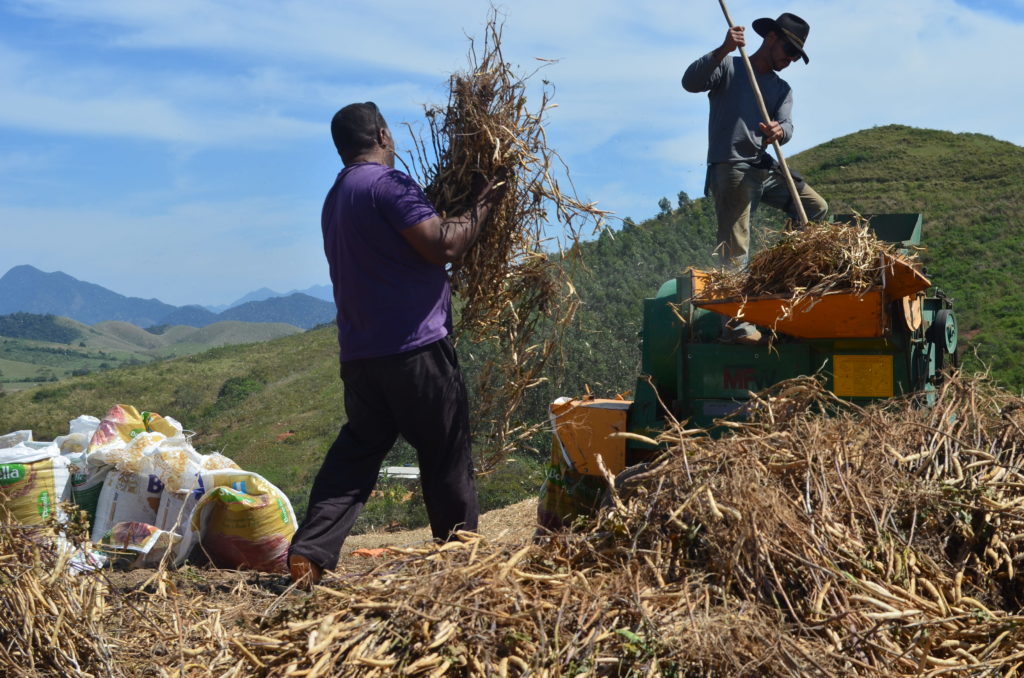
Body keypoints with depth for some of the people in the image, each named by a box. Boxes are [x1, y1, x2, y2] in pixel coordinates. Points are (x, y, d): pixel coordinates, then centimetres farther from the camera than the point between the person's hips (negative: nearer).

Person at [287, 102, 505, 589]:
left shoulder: (336, 198, 18)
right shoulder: (388, 184, -11)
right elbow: (442, 246, -18)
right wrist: (481, 206, -3)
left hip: (359, 352, 8)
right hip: (414, 346, -8)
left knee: (356, 451, 10)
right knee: (447, 456, 6)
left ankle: (309, 553, -1)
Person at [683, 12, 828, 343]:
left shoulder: (782, 89, 18)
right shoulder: (728, 67, 3)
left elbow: (786, 126, 0)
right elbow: (691, 82, -15)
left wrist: (778, 132, -25)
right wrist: (723, 50, -26)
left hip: (765, 167, 7)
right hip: (730, 169, -7)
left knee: (817, 208, 6)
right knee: (735, 250, -10)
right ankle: (736, 323, -9)